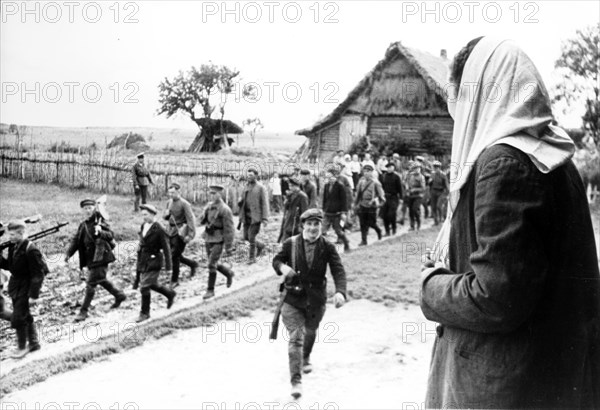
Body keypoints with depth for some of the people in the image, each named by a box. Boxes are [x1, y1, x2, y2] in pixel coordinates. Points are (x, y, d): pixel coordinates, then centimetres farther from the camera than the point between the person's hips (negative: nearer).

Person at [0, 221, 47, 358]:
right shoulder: (13, 247, 1)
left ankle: (22, 347, 16)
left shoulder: (30, 250, -23)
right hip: (15, 285, 8)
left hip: (25, 288, -8)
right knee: (26, 316, 19)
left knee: (18, 319, -2)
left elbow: (37, 275, -21)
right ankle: (33, 343, 33)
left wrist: (33, 295, -21)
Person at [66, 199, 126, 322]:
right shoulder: (83, 225, 10)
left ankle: (83, 312, 0)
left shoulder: (99, 221, -11)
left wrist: (101, 232, -42)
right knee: (101, 280, 21)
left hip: (101, 258, -8)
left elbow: (110, 235, -22)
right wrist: (68, 253, 0)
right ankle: (119, 295, 41)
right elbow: (76, 240, 12)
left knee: (91, 284, -7)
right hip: (91, 259, 8)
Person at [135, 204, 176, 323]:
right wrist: (138, 262, 18)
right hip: (143, 260, 8)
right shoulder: (143, 226, 5)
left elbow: (166, 249, -13)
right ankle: (170, 294, 41)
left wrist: (169, 267, -12)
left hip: (154, 262, -8)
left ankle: (145, 313, 8)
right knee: (151, 284, 18)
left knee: (144, 287, -7)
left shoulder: (159, 230, -16)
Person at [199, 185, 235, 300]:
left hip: (218, 241, -7)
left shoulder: (225, 209, -16)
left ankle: (210, 290, 5)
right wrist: (206, 213, -11)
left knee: (212, 265, -7)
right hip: (208, 239, 7)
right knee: (214, 264, 16)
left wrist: (228, 247, -14)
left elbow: (229, 230, -15)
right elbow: (202, 221, 10)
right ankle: (229, 273, 41)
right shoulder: (209, 205, 6)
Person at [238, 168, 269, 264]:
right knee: (246, 237, 9)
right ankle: (260, 245, 33)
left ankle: (252, 258, 8)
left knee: (251, 237, -7)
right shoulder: (246, 186, 12)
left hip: (255, 217, -6)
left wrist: (265, 219, -16)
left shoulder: (260, 188, -6)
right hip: (246, 216, 6)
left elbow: (265, 204, -9)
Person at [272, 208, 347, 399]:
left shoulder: (327, 247, -10)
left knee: (310, 331, 26)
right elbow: (276, 259, 4)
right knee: (295, 337, -12)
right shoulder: (291, 244, -9)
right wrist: (282, 267, -21)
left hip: (316, 299, 2)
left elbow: (338, 270, -17)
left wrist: (340, 291, -35)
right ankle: (296, 381, -9)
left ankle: (306, 359, 57)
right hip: (292, 298, -2)